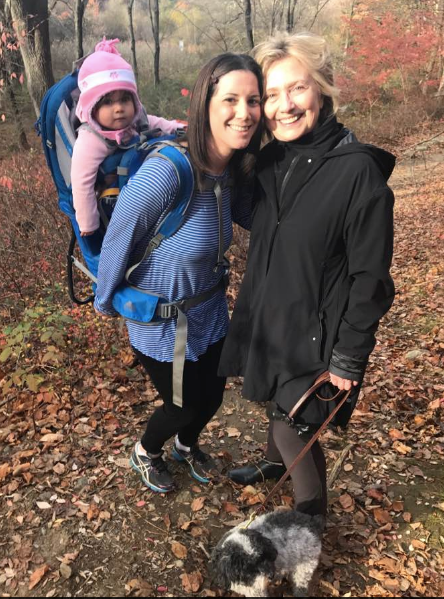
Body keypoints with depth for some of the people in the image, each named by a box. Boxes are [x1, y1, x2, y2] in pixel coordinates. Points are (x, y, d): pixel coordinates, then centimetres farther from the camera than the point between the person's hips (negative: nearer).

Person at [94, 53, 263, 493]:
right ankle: (145, 453, 50)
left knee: (211, 396, 23)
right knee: (184, 404, 15)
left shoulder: (229, 172, -10)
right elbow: (118, 242, -19)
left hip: (209, 312, 6)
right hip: (161, 322, -6)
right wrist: (105, 302, -3)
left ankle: (187, 445, 58)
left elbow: (251, 215, 8)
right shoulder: (164, 173, -32)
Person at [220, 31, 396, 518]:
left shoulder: (358, 171, -20)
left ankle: (310, 521, 31)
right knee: (277, 404, 26)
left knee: (295, 426, 4)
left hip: (315, 333, -6)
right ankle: (274, 463, 55)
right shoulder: (270, 160, -1)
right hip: (267, 318, 6)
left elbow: (370, 278, -17)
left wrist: (349, 358, -14)